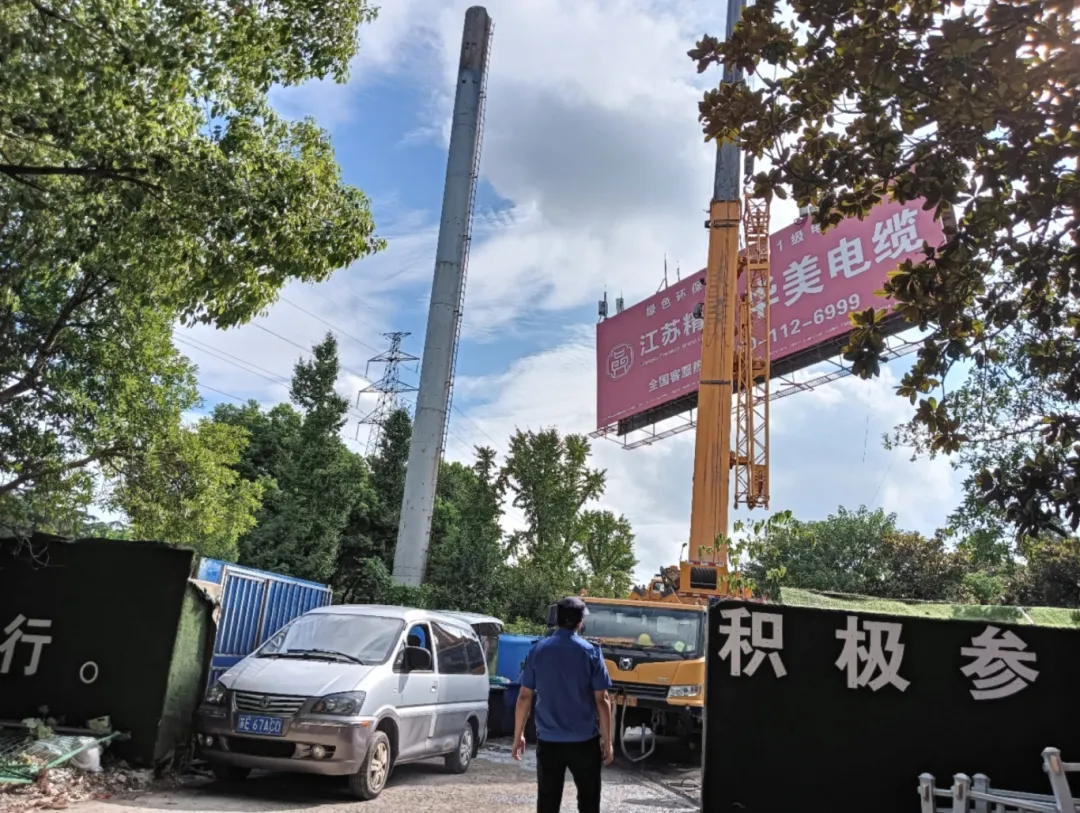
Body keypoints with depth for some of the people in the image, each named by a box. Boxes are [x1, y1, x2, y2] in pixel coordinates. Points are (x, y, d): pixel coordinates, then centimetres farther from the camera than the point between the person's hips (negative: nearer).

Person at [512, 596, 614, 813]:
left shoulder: (538, 651, -1)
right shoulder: (590, 652, -6)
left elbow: (525, 697, 1)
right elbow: (601, 700, -7)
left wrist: (518, 736, 9)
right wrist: (607, 741, 0)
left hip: (548, 740, 2)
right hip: (584, 741, -1)